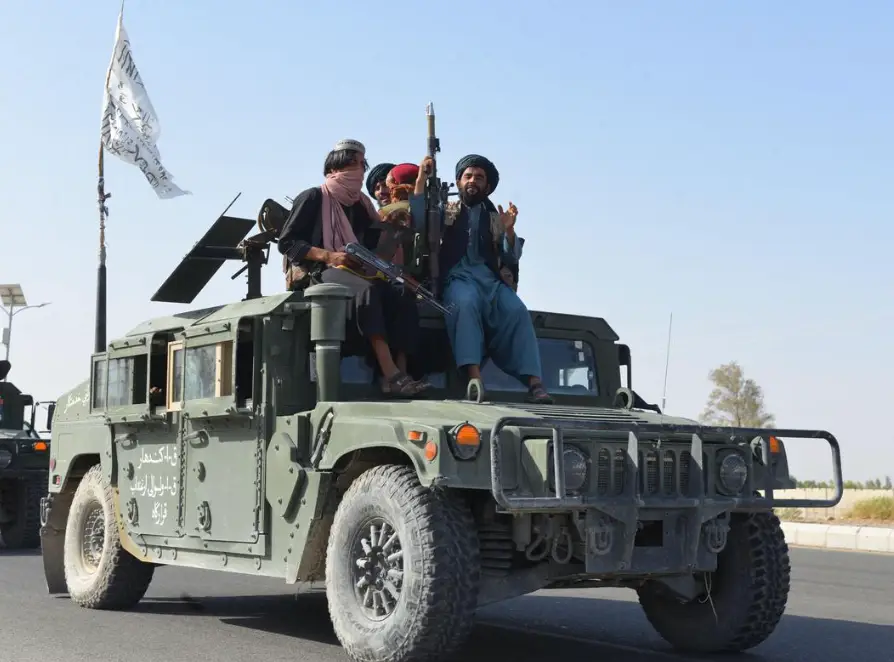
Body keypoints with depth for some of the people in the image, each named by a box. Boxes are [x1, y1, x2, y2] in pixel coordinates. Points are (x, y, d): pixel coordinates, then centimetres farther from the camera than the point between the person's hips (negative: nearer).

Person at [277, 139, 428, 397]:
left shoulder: (360, 205, 22)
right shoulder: (313, 198, 5)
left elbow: (373, 245, 12)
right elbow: (286, 242, -3)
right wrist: (328, 256, -15)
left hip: (355, 272, 6)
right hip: (319, 273, -6)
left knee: (403, 302, -22)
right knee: (367, 288, -37)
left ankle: (400, 374, -34)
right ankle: (390, 375, -47)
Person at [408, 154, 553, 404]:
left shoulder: (495, 218, 24)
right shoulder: (446, 213, 22)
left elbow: (511, 258, 12)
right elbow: (418, 222, 2)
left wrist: (508, 230, -6)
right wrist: (421, 179, -2)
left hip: (491, 279, 2)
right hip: (457, 277, -2)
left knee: (517, 311, -29)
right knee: (466, 303, -38)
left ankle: (534, 382, -38)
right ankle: (474, 376, -50)